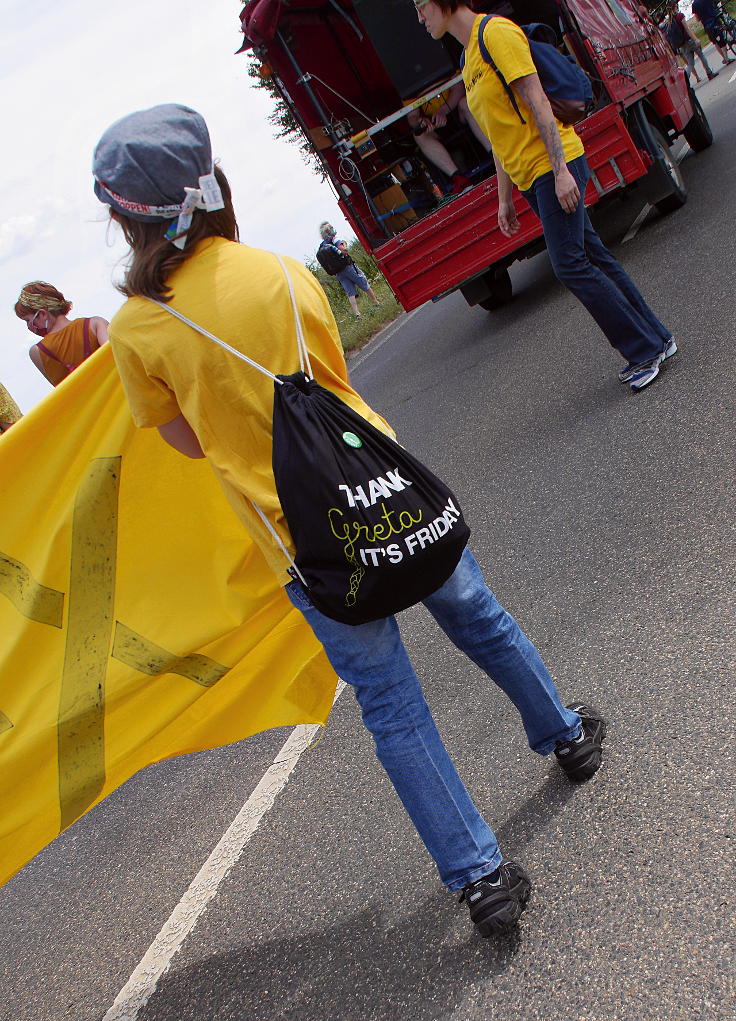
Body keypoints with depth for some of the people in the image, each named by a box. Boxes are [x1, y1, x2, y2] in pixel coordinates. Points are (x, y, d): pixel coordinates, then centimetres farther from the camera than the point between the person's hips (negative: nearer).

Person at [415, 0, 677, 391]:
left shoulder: (496, 33, -10)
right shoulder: (469, 63, 18)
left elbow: (537, 101, -17)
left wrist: (560, 170, -23)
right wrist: (504, 199, 20)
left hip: (554, 165, -9)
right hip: (530, 178, 9)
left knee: (569, 263, -13)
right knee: (592, 257, 9)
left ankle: (644, 349, -3)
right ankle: (656, 339, 17)